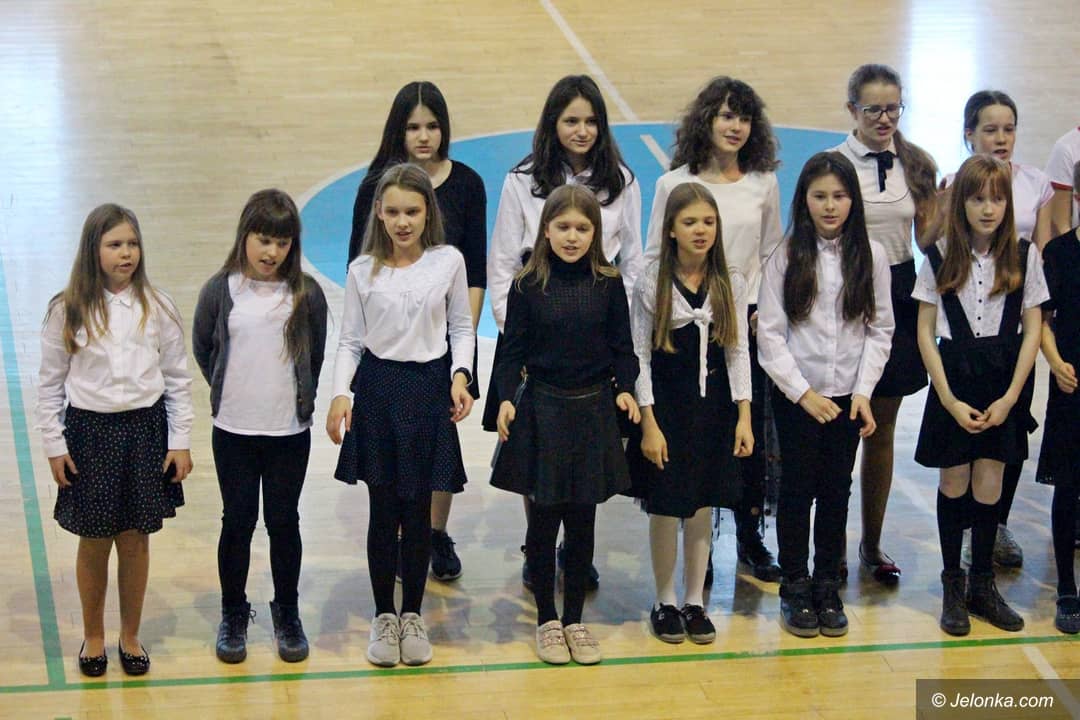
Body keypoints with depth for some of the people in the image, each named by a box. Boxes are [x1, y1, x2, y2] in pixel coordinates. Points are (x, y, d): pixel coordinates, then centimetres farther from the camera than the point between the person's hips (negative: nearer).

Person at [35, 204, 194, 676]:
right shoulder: (67, 311, -5)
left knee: (136, 540, 9)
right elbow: (50, 384, 1)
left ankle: (130, 638, 25)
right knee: (94, 542, 8)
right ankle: (93, 637, 26)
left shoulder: (157, 308, -2)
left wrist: (180, 442, 1)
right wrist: (54, 446, -2)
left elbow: (177, 380, 3)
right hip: (89, 430, -1)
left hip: (145, 428, 1)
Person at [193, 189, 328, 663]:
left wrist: (301, 397, 8)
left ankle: (287, 615, 24)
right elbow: (202, 349, 7)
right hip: (233, 430, 0)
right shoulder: (221, 290, -6)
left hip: (290, 430, 0)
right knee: (237, 522, 8)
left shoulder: (306, 293, -5)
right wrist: (230, 391, 9)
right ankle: (233, 615, 22)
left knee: (284, 522, 9)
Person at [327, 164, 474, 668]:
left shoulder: (448, 262, -1)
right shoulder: (362, 271, 0)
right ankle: (383, 617, 19)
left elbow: (461, 328, 8)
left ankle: (412, 615, 21)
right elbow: (350, 341, 3)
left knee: (418, 512, 5)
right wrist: (341, 393, -10)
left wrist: (460, 375, -7)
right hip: (378, 389, 0)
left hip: (429, 388, 0)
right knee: (384, 511, 5)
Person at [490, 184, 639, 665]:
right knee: (544, 518, 5)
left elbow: (622, 348, 5)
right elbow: (512, 351, -2)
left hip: (594, 410, 1)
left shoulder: (608, 284, 1)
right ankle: (546, 620, 19)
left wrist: (625, 388, -12)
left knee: (582, 520, 8)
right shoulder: (528, 285, -4)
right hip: (542, 409, -1)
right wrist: (508, 396, -17)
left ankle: (575, 619, 21)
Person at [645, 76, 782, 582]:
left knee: (750, 431, 4)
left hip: (748, 322, 2)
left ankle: (750, 536, 19)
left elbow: (773, 256, 12)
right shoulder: (674, 184, 0)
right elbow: (654, 257, 4)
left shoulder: (763, 185, 6)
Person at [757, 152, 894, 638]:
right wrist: (803, 392, -11)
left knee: (836, 491, 8)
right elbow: (770, 333, -6)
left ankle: (827, 585, 20)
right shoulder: (786, 256, -4)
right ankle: (795, 586, 16)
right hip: (795, 394, -1)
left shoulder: (871, 256, 1)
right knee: (798, 488, 4)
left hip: (848, 395, 2)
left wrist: (863, 392, -7)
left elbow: (880, 329, 2)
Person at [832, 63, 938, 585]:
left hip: (898, 297, 3)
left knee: (882, 429, 11)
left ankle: (872, 544, 23)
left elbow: (927, 239, 10)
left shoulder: (917, 165, 5)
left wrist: (947, 215, -9)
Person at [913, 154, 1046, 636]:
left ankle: (982, 584, 17)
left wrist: (1009, 397, -7)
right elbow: (925, 332, -2)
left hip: (1003, 382, 1)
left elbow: (1032, 330, -1)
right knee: (954, 483, 5)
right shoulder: (939, 258, -3)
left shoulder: (1024, 256, -2)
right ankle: (952, 585, 17)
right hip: (954, 378, 0)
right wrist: (950, 399, -8)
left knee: (988, 486, 2)